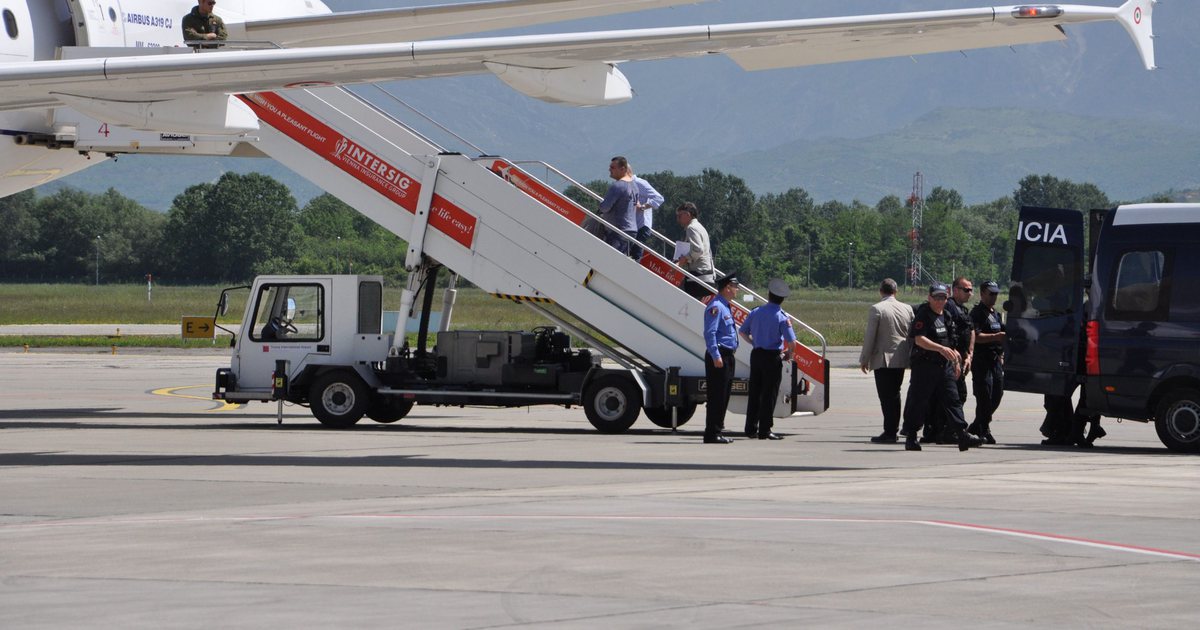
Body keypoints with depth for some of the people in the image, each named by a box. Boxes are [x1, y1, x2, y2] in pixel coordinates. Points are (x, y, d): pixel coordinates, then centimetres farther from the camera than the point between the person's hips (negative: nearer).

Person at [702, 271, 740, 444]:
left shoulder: (725, 307, 19)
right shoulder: (715, 307, -14)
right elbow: (710, 333, -21)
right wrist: (716, 356, -26)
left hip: (727, 357, 10)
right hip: (718, 357, -10)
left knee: (723, 397, 13)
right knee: (716, 397, -9)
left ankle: (717, 431, 18)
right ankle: (712, 434, -8)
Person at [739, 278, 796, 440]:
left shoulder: (756, 312, 3)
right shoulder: (782, 317, -12)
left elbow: (742, 332, 13)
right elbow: (791, 342, -17)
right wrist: (788, 354, 2)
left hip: (756, 354, 5)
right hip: (773, 357, -5)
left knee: (754, 392, 12)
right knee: (769, 394, 0)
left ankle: (751, 429, 15)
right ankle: (764, 431, 1)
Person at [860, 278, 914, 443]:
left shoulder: (876, 309, -11)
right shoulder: (907, 309, 5)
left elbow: (870, 336, -11)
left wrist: (864, 359, -3)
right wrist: (910, 355, 19)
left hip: (883, 360, -6)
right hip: (901, 359, 6)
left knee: (886, 396, -4)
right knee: (895, 394, 17)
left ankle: (889, 432, -7)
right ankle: (893, 429, 21)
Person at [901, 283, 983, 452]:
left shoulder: (947, 316, 16)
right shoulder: (922, 315, -9)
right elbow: (919, 339, -23)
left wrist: (956, 361, 25)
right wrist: (941, 348, -32)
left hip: (945, 365, 7)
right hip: (924, 365, -7)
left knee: (952, 400, -1)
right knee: (917, 401, 0)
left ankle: (962, 435, -6)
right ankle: (910, 438, 9)